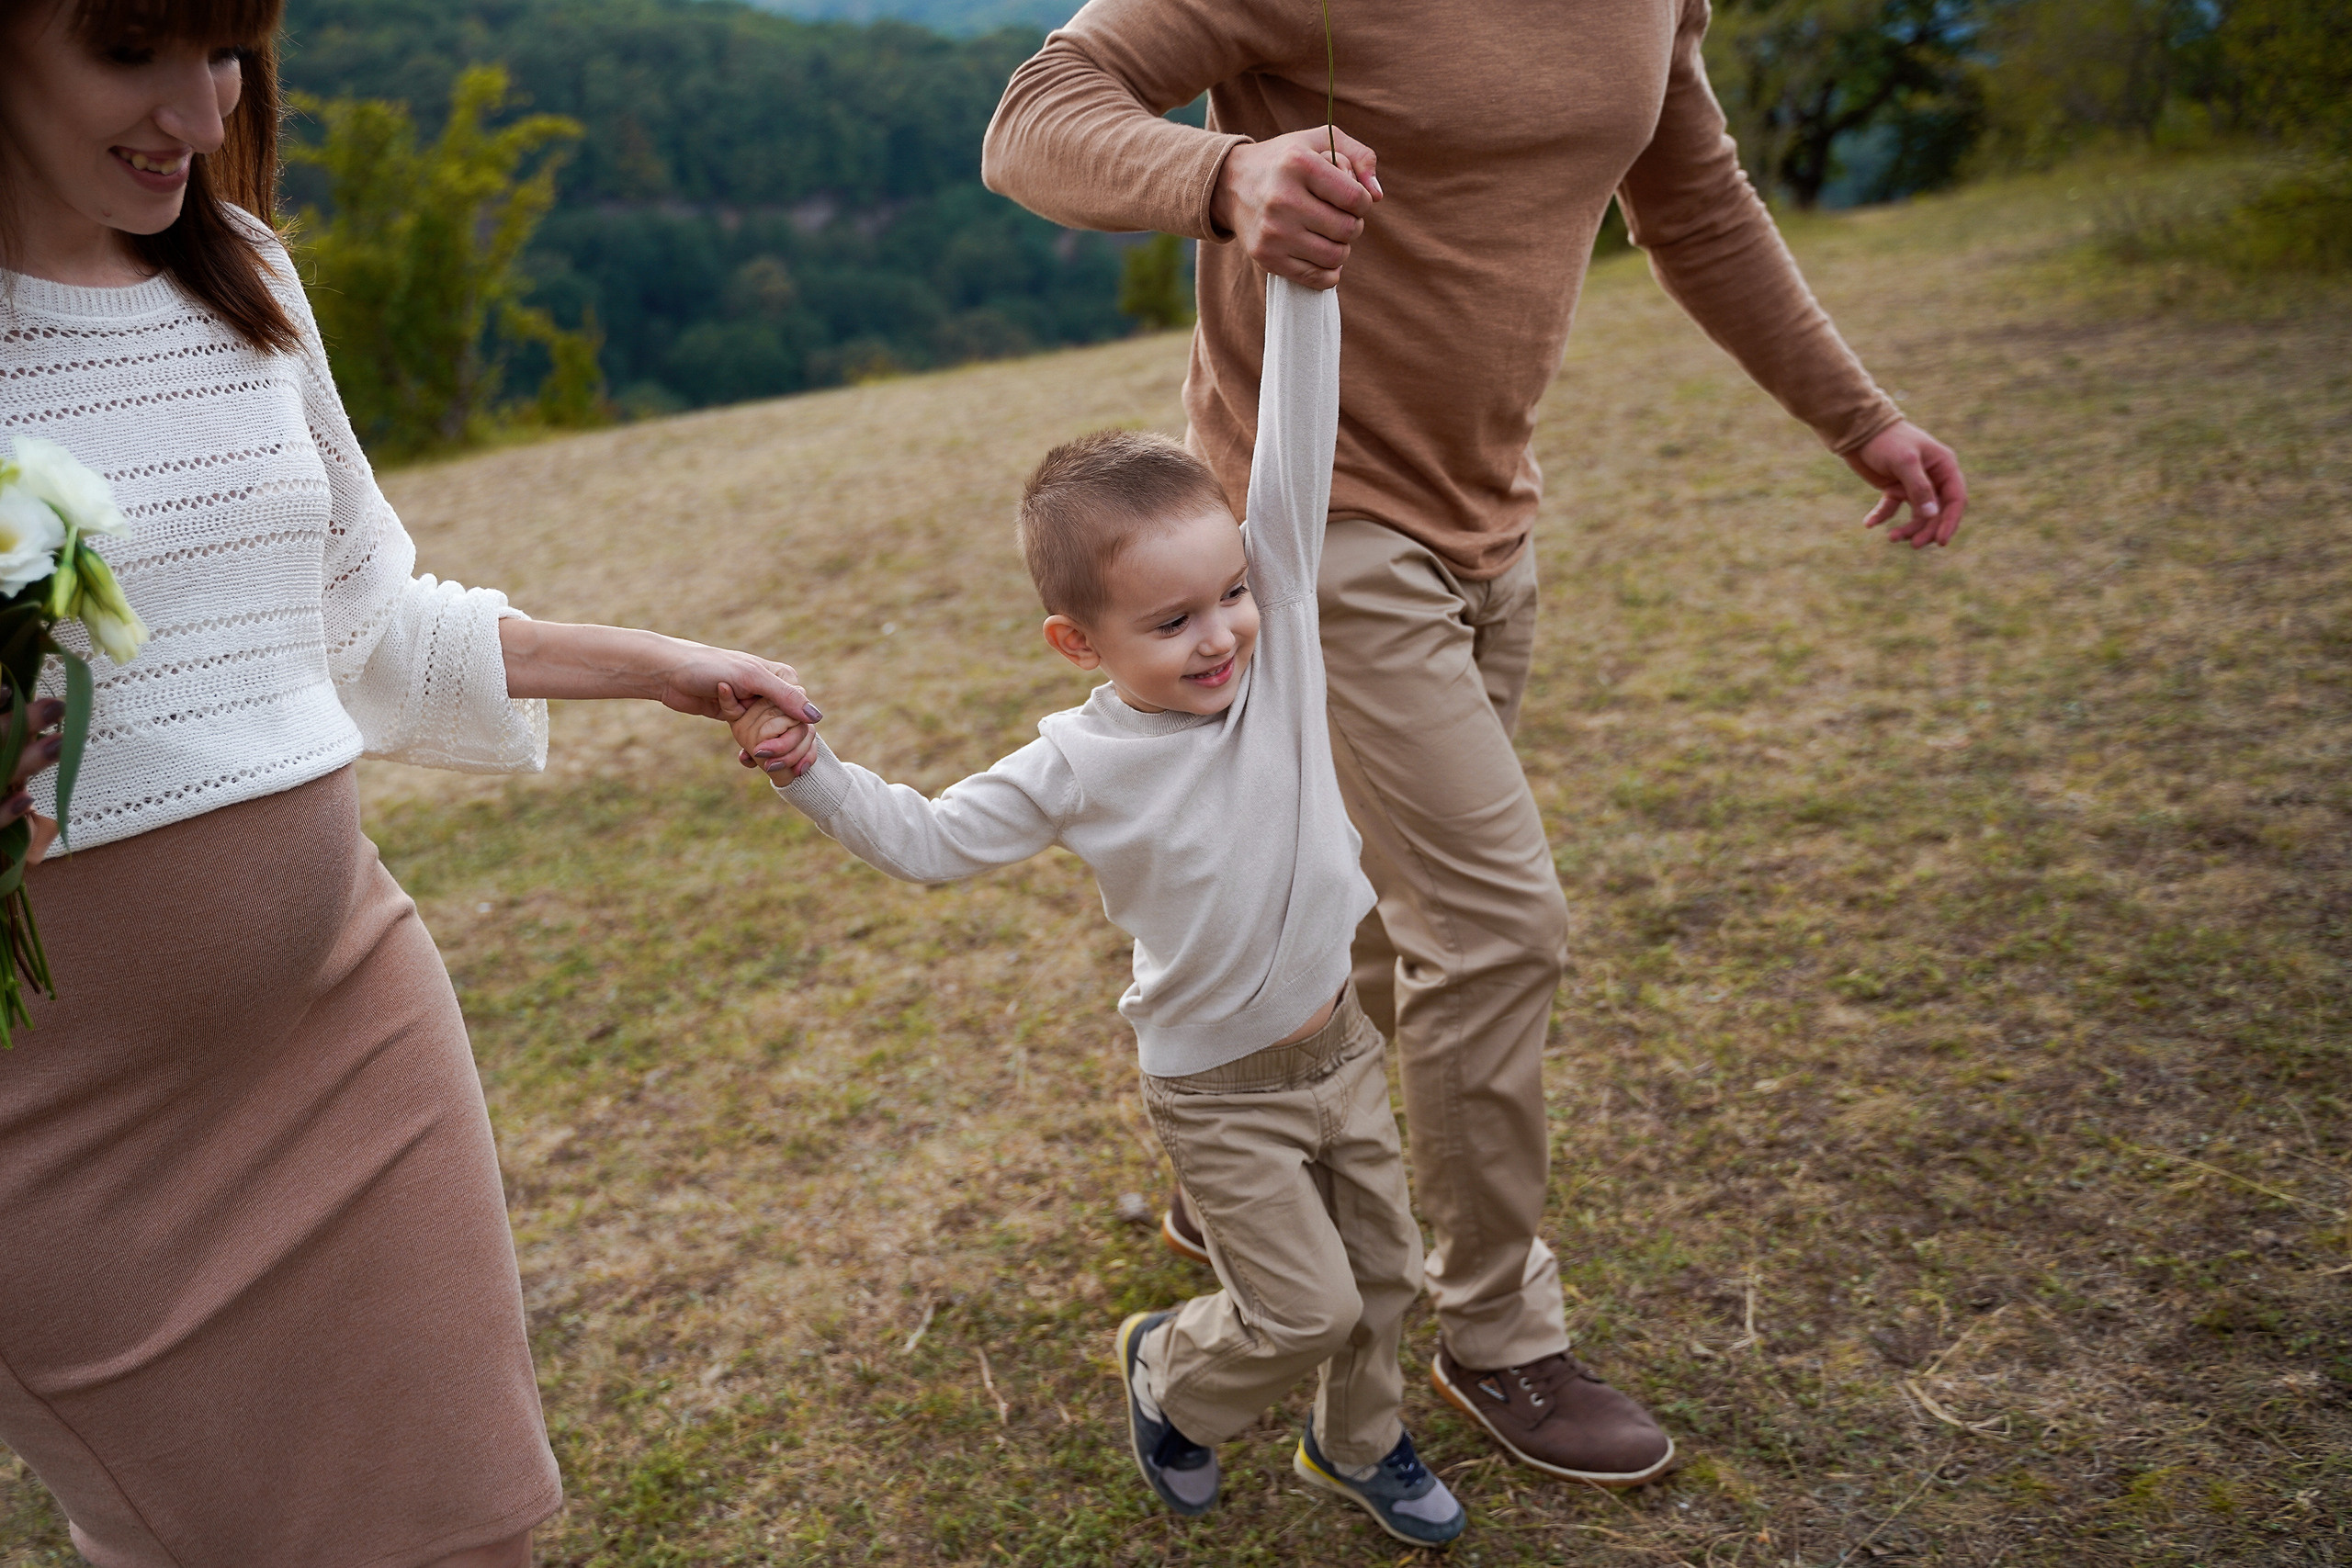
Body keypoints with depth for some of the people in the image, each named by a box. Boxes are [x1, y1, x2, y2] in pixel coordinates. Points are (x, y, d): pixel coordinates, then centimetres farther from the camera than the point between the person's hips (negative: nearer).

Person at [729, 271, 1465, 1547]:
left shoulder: (1277, 632, -12)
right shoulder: (1079, 767, -18)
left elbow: (1294, 453, -17)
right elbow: (928, 841, -9)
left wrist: (1298, 275, -23)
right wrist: (809, 768, -21)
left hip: (1341, 1044, 5)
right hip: (1220, 1091, -4)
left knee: (1382, 1269, 18)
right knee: (1302, 1309, 2)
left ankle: (1358, 1444, 45)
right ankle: (1170, 1375, 34)